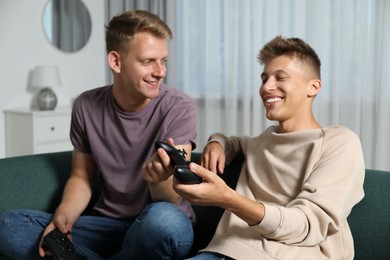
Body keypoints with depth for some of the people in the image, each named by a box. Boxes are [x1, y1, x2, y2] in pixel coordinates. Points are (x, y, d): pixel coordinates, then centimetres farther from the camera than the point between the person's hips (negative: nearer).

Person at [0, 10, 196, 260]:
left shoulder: (179, 107, -14)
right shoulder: (87, 107, -3)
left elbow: (173, 200, -20)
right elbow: (81, 177, 9)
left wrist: (158, 181, -45)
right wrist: (64, 217, -13)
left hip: (158, 228, -2)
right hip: (108, 224, 3)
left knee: (163, 219, -39)